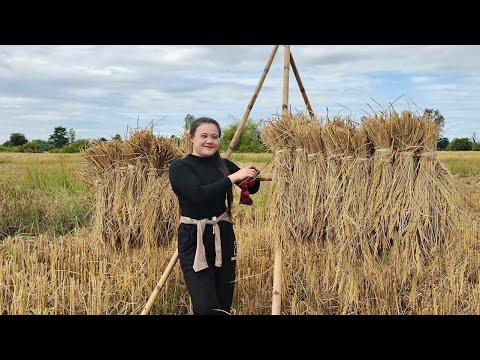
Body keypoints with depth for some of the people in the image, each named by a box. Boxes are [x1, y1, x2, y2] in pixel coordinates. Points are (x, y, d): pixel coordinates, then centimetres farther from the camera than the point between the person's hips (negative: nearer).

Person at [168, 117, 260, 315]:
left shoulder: (223, 164, 8)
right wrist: (233, 177, -23)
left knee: (224, 304, 10)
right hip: (193, 239, -5)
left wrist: (252, 176, -7)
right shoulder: (179, 167, -6)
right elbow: (199, 194, -22)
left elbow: (252, 188, 15)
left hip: (224, 236, 5)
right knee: (207, 307, -10)